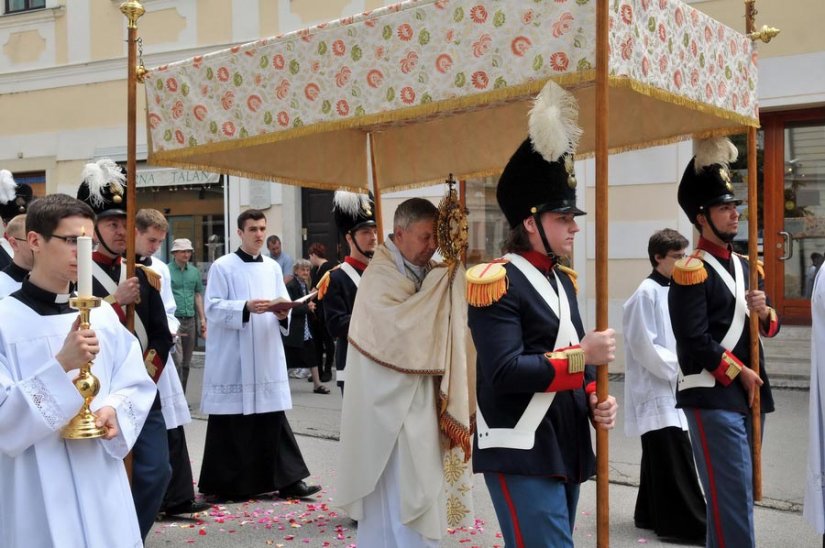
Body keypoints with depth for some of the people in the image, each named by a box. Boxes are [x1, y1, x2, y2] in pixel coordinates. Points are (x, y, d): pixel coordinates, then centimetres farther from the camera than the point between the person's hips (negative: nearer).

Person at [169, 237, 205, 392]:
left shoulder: (194, 271, 11)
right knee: (177, 360, -13)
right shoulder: (167, 271, -6)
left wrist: (202, 318, 15)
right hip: (174, 320, -6)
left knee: (186, 362, 11)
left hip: (190, 320, 6)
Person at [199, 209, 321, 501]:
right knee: (230, 423, 1)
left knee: (273, 418, 5)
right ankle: (224, 485, 13)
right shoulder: (222, 267, -3)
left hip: (267, 357, 5)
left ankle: (288, 480, 8)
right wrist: (246, 307, -23)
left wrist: (282, 314, -9)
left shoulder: (273, 267, 13)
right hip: (232, 358, -4)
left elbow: (285, 304, 14)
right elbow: (213, 307, -10)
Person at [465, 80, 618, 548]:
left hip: (565, 448, 9)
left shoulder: (563, 280, 14)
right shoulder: (497, 282, -13)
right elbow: (505, 372, -21)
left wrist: (594, 401, 2)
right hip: (521, 455, -9)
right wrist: (582, 355, -20)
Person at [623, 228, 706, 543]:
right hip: (653, 388, -9)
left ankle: (652, 514, 24)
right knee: (675, 456, -9)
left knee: (660, 456, 14)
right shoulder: (647, 293, -15)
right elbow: (644, 345, -18)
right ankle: (688, 523, -5)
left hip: (669, 386, 9)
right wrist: (678, 367, -15)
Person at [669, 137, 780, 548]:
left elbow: (769, 329, 19)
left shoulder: (745, 266, 16)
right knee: (732, 496, -7)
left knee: (737, 493, 13)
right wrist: (740, 373, -11)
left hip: (749, 393, 8)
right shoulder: (691, 272, -11)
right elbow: (696, 342, -17)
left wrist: (763, 312, -3)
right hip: (712, 397, -8)